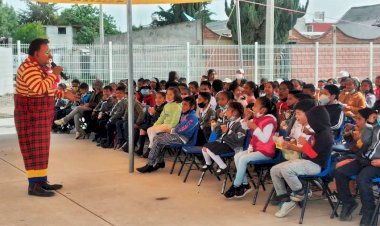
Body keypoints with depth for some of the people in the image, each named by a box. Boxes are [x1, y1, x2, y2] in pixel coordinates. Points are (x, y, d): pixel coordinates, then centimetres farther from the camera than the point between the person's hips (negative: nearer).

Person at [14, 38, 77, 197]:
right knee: (34, 148, -9)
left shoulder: (39, 67, 16)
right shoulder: (28, 68, -18)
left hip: (41, 113, 10)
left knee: (41, 148, 13)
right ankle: (34, 185, -7)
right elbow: (39, 88, -31)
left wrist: (64, 94, 17)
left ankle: (42, 181, 19)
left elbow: (47, 91, 23)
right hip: (30, 114, -10)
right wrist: (54, 75, -21)